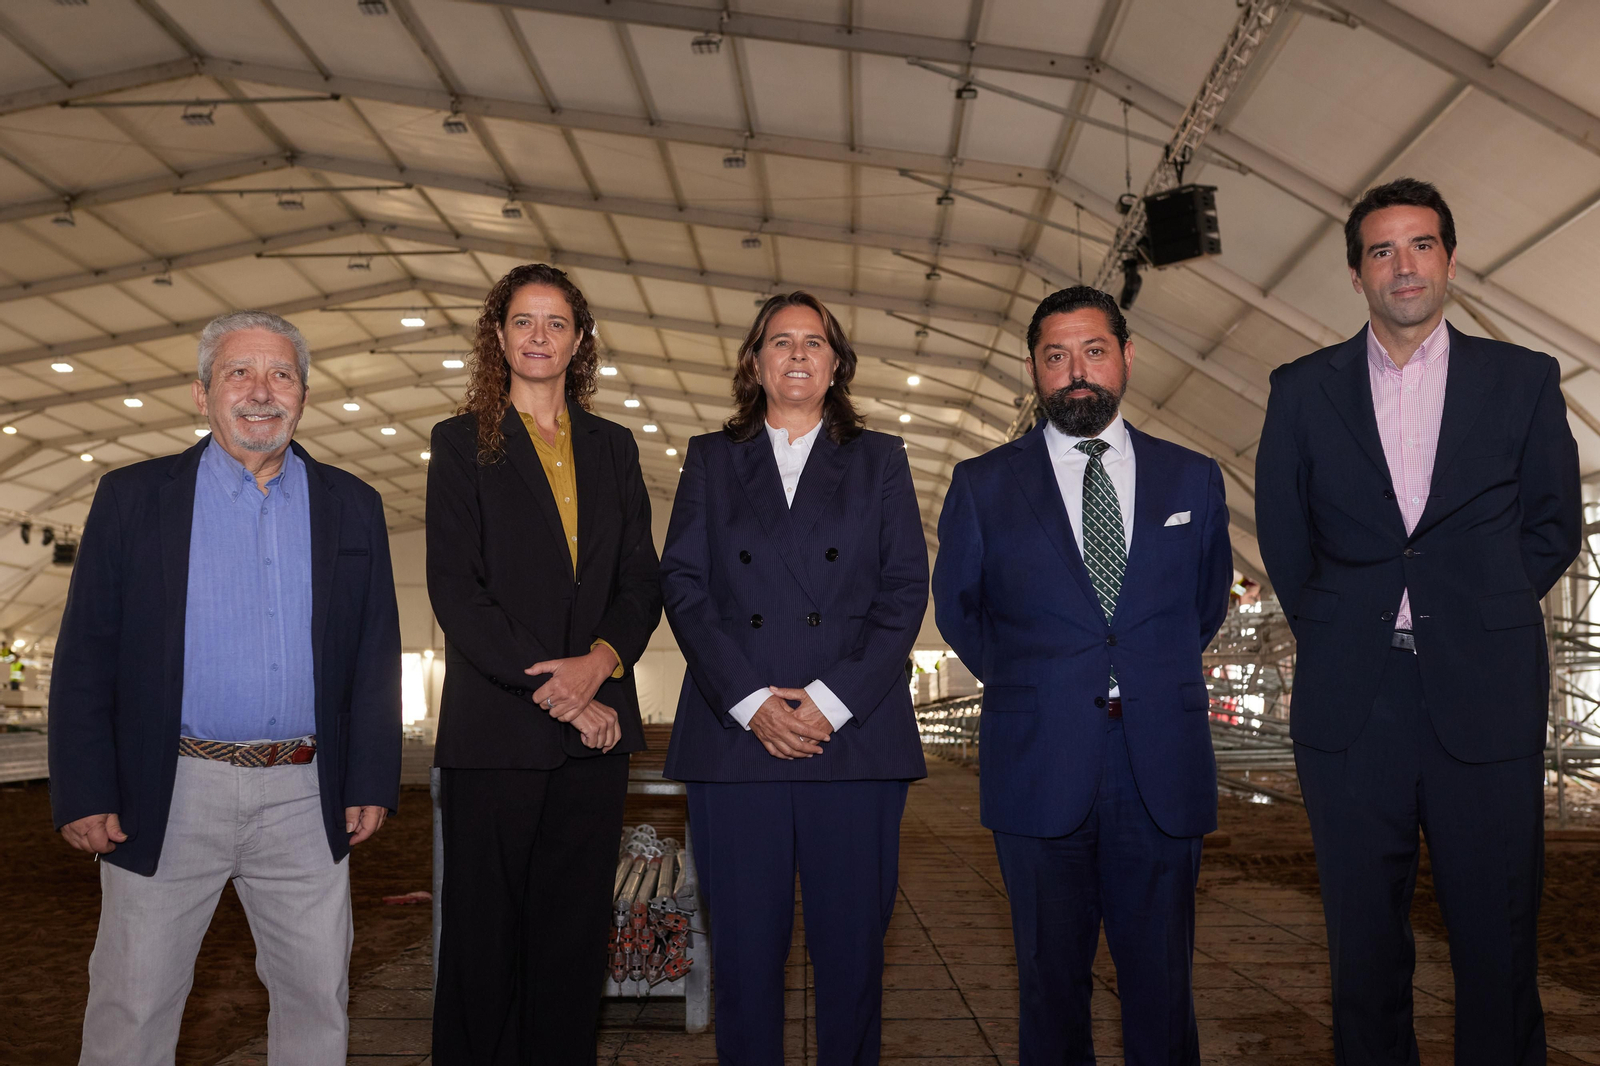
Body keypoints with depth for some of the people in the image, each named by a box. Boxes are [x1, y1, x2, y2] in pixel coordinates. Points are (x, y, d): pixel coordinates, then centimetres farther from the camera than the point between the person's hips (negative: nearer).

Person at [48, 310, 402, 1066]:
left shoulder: (352, 507, 7)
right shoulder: (132, 497, 3)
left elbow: (376, 656, 6)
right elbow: (86, 657, 0)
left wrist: (370, 781, 1)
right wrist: (85, 793, -6)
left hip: (307, 801, 2)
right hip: (168, 797, -1)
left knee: (318, 999, 11)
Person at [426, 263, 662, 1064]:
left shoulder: (613, 448, 15)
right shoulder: (463, 443, 4)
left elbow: (641, 582, 10)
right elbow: (454, 590, -5)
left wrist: (600, 660, -10)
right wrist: (548, 687, -13)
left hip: (595, 722, 3)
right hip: (496, 727, -3)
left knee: (574, 934, 8)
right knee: (485, 932, 4)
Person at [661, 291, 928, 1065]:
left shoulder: (880, 461, 13)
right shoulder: (710, 459, 14)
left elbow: (906, 591, 4)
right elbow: (684, 587, 5)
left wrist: (833, 700, -9)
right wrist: (749, 701, -9)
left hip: (854, 737, 0)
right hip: (734, 738, 1)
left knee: (852, 946, 3)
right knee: (744, 949, 4)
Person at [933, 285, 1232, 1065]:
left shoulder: (1193, 479, 8)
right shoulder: (982, 486, 3)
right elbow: (957, 609, 14)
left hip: (1164, 772, 1)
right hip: (1039, 772, -1)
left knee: (1161, 983, 8)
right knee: (1052, 980, 10)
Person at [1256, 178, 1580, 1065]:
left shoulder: (1524, 380, 6)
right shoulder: (1302, 390, 7)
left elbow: (1554, 526, 11)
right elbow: (1282, 533, 13)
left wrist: (1479, 616, 5)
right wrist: (1327, 625, 8)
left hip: (1484, 695, 0)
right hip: (1349, 701, 1)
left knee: (1498, 944, 6)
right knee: (1364, 945, 9)